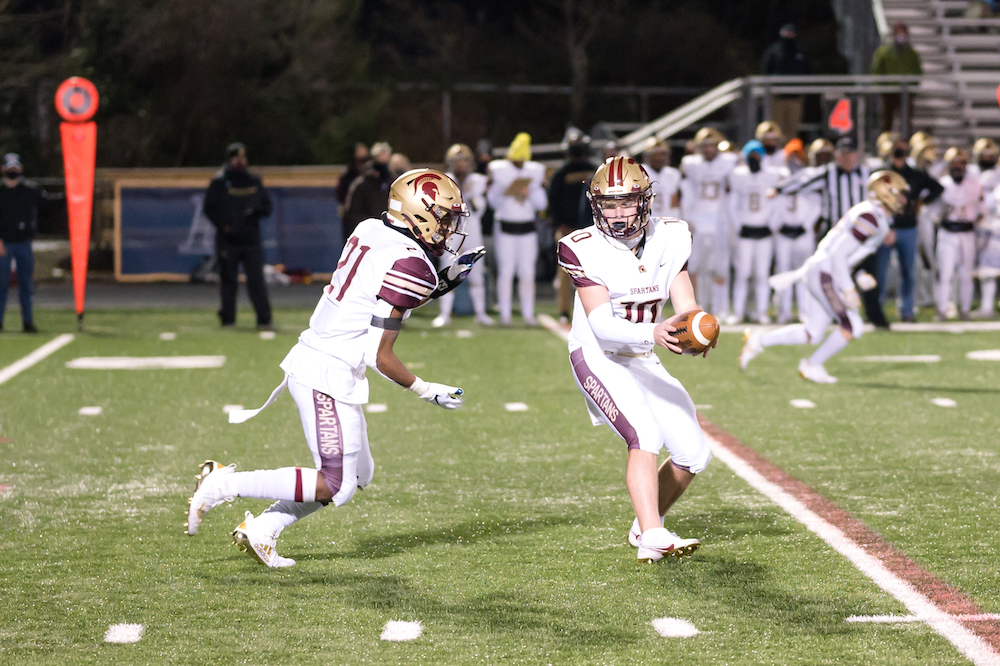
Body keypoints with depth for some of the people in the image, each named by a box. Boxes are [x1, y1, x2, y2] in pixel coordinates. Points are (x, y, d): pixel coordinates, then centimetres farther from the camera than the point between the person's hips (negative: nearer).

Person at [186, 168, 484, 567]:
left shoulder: (369, 231, 8)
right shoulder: (409, 265, -17)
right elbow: (380, 355, -17)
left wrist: (442, 282, 16)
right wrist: (428, 392, -5)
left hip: (309, 359, 10)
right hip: (331, 376, -10)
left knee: (358, 475, 17)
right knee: (334, 487, -2)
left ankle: (260, 531, 17)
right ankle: (226, 485, -1)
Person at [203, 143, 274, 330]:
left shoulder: (254, 182, 14)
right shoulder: (218, 183, 4)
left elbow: (267, 207, 15)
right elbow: (210, 209, 2)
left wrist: (255, 210, -7)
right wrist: (223, 225, -13)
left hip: (252, 239, 2)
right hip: (227, 240, -2)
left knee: (257, 279, -5)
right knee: (228, 281, 2)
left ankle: (264, 319, -6)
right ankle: (228, 319, 11)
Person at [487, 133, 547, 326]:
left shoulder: (535, 172, 5)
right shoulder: (498, 171, 1)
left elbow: (542, 204, 4)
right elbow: (492, 200, 0)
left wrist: (530, 193, -13)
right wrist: (505, 192, -18)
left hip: (527, 228, 2)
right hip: (506, 227, -2)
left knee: (527, 272, 0)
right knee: (506, 271, -4)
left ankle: (528, 314, 3)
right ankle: (505, 314, 0)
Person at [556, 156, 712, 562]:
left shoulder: (670, 239, -5)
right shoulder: (585, 249, -20)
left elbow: (686, 307, -8)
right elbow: (602, 325, -28)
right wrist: (652, 333, -46)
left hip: (642, 360, 6)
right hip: (598, 359, -6)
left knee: (693, 455, 5)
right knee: (645, 436, -28)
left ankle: (645, 524, 27)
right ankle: (652, 538, -38)